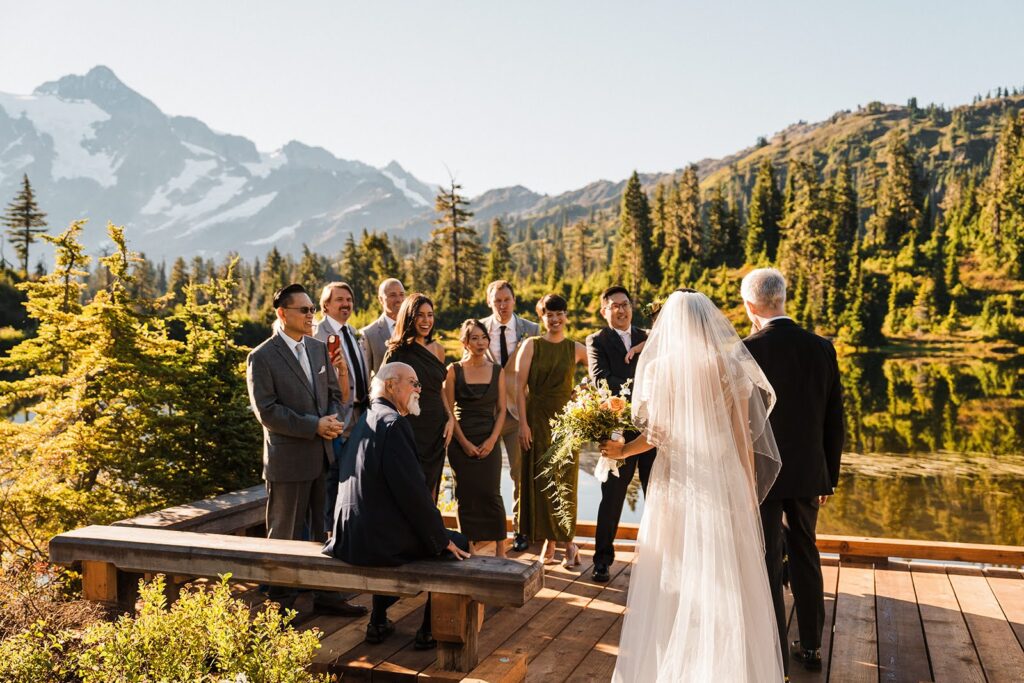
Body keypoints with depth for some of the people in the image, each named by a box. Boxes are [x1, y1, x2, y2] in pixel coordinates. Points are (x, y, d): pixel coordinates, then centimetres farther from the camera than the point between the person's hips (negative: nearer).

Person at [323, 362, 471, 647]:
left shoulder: (366, 420, 12)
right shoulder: (393, 422, -17)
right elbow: (412, 489, -20)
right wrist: (441, 537, -9)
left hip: (351, 536, 9)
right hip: (379, 541, -9)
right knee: (458, 545, 8)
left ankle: (378, 622, 37)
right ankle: (429, 631, 16)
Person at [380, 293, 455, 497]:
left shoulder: (438, 349, 8)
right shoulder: (398, 352, -7)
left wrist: (450, 418, 4)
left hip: (436, 432, 5)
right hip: (410, 430, -5)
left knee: (430, 493, 12)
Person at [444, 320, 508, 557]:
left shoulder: (497, 371, 6)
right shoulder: (454, 370, 1)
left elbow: (501, 410, 5)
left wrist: (492, 440, -7)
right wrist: (464, 442, -8)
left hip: (489, 441, 1)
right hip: (461, 443, -1)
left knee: (491, 494, -6)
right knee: (466, 495, 1)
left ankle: (500, 548, 2)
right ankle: (469, 546, 12)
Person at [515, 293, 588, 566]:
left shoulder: (576, 349, 5)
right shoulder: (531, 345, 1)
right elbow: (520, 385, -5)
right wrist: (523, 423, -10)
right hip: (537, 420, 0)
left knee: (564, 480, 3)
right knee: (540, 480, 4)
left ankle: (567, 540, 15)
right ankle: (549, 540, 15)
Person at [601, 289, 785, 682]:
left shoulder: (658, 367, -4)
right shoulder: (730, 367, -3)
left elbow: (655, 433, -7)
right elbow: (742, 437, -1)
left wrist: (623, 450, 9)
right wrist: (749, 490, 8)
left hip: (675, 483, 0)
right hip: (723, 483, 0)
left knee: (672, 580, 11)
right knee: (723, 582, 10)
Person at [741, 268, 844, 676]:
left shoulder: (746, 351, -15)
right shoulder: (822, 348, -1)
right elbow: (834, 419, 5)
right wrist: (830, 476, 14)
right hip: (808, 474, 5)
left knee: (766, 565, 6)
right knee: (806, 558, 18)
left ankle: (775, 656, 15)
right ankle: (811, 647, 29)